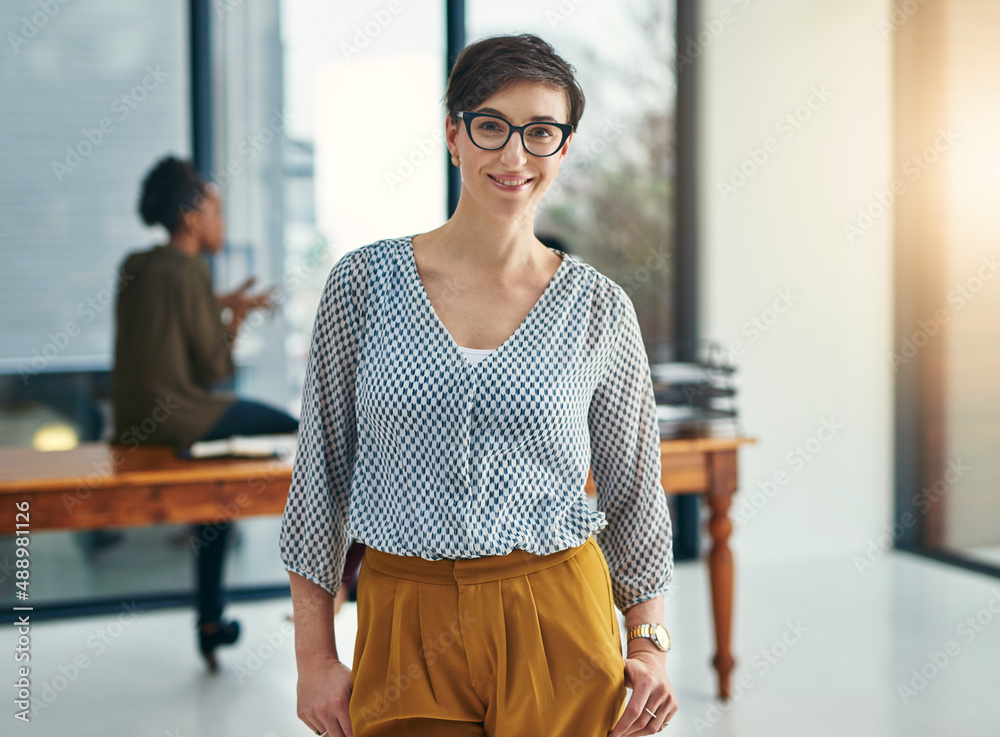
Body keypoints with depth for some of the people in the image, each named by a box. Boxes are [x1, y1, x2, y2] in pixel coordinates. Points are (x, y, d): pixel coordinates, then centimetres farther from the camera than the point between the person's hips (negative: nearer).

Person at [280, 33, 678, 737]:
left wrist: (651, 645, 2)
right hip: (405, 626, 0)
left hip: (557, 625, 0)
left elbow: (633, 492, 7)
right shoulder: (364, 282, -3)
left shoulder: (598, 307, -2)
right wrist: (314, 654, 0)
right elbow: (321, 468, 1)